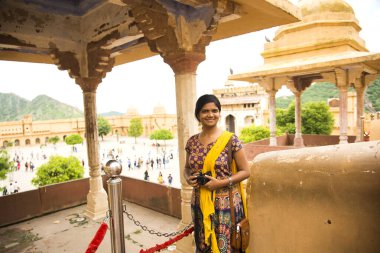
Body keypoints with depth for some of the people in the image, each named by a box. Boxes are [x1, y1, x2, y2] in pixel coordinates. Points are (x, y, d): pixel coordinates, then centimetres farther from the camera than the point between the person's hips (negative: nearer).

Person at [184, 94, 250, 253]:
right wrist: (188, 178, -7)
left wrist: (221, 182, -18)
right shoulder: (192, 142, 1)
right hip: (200, 204, 4)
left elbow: (245, 171, -6)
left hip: (225, 203, -4)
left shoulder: (230, 139, -10)